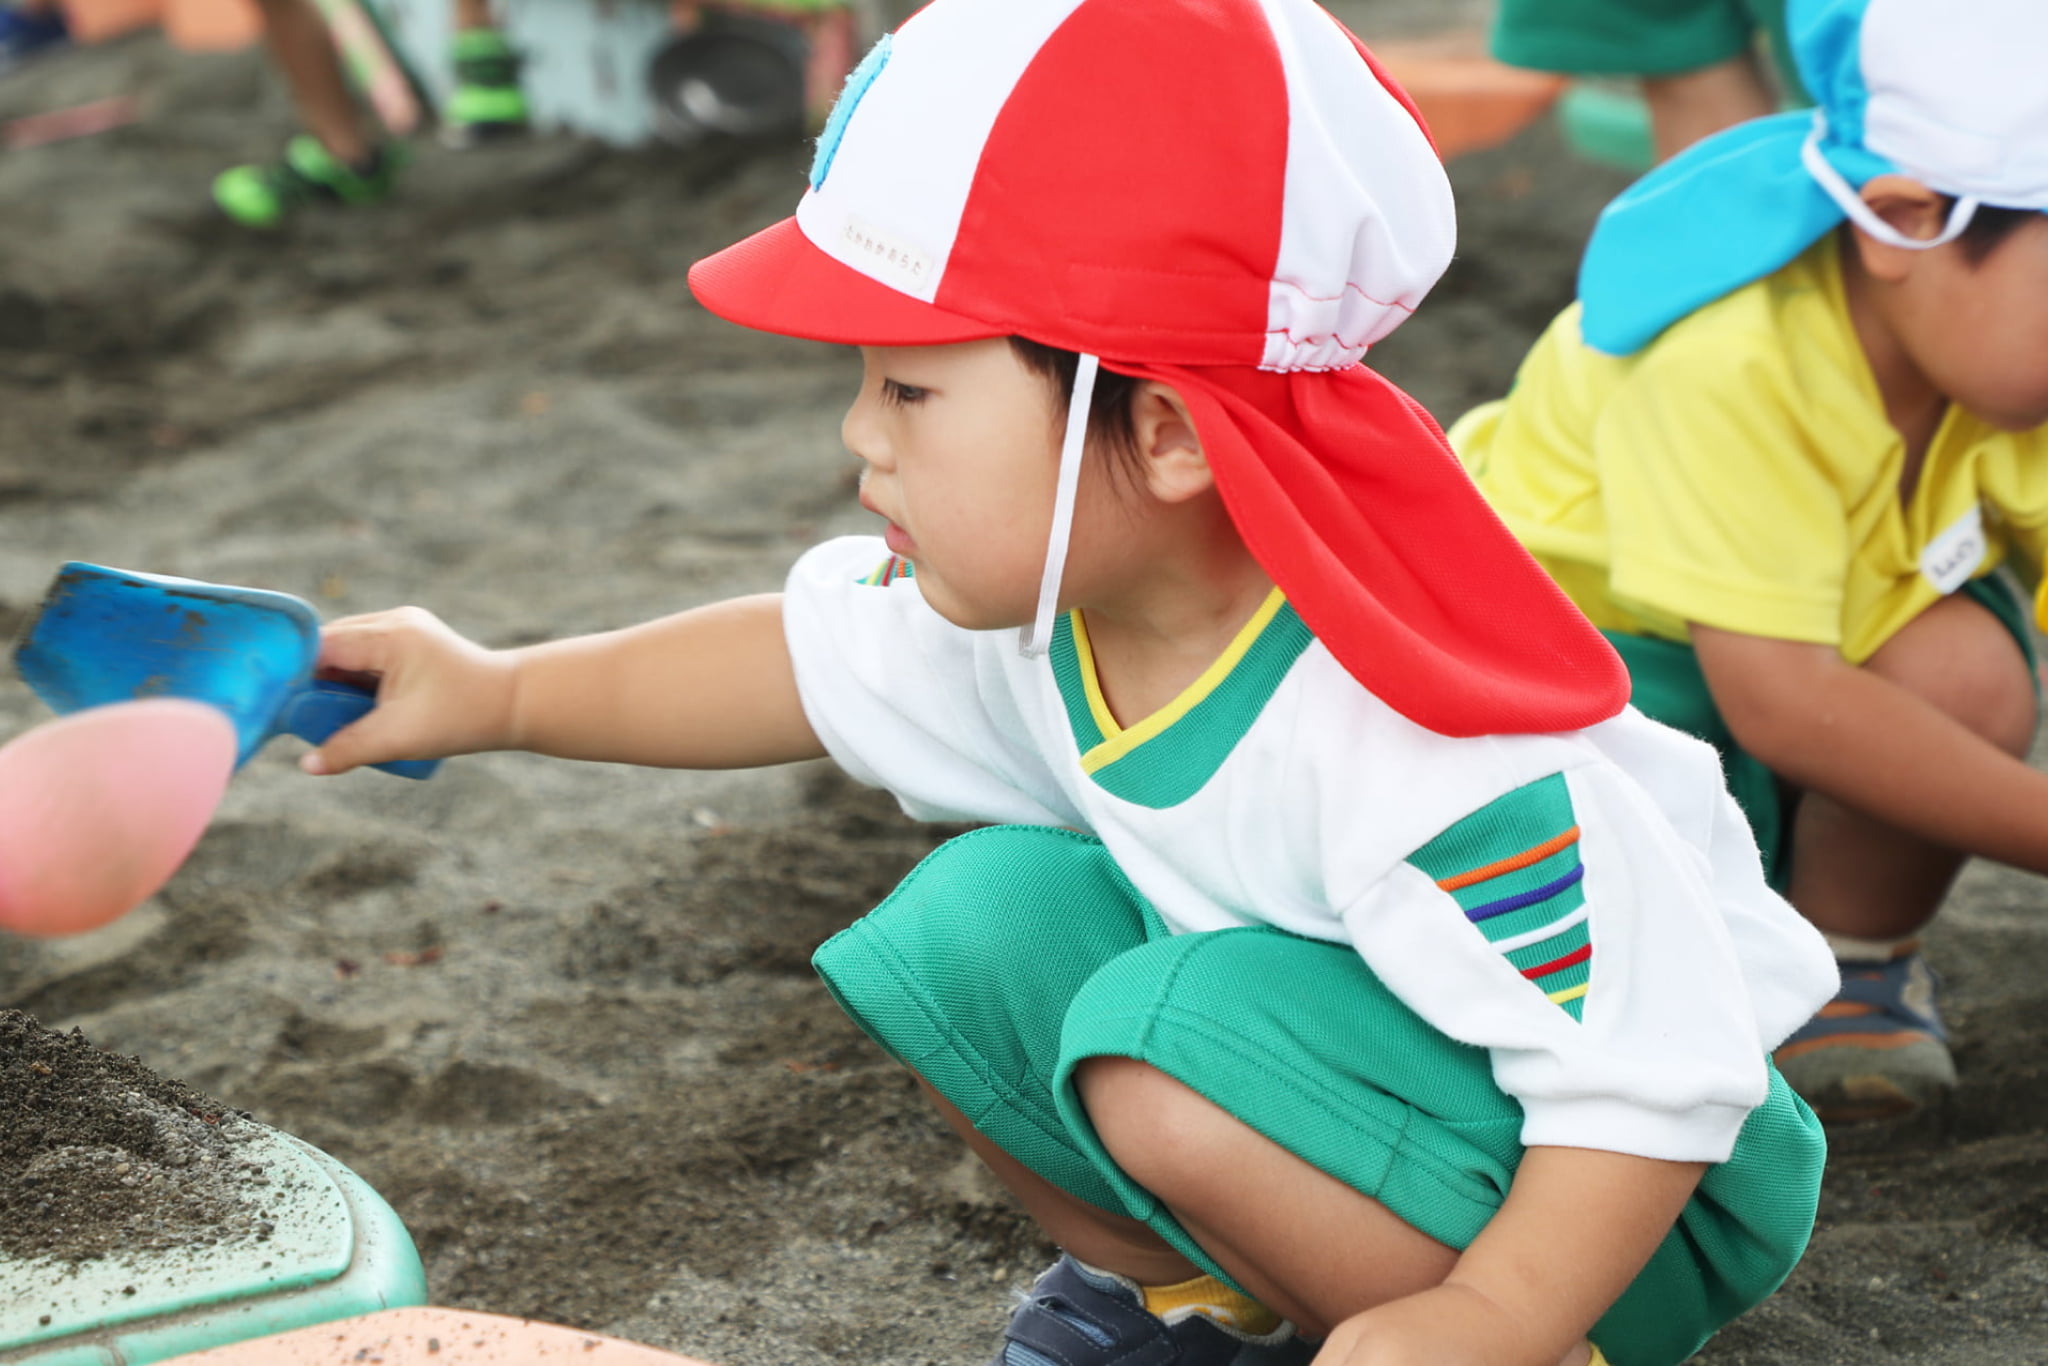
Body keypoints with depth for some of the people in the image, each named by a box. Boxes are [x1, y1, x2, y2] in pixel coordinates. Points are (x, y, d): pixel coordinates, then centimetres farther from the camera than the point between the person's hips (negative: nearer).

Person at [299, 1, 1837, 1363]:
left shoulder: (1427, 751, -36)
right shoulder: (1048, 593, -10)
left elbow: (1657, 1082, -31)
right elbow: (815, 659, 9)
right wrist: (502, 695, 8)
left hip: (1648, 1205, -8)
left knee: (1180, 1068, -31)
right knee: (981, 919, -3)